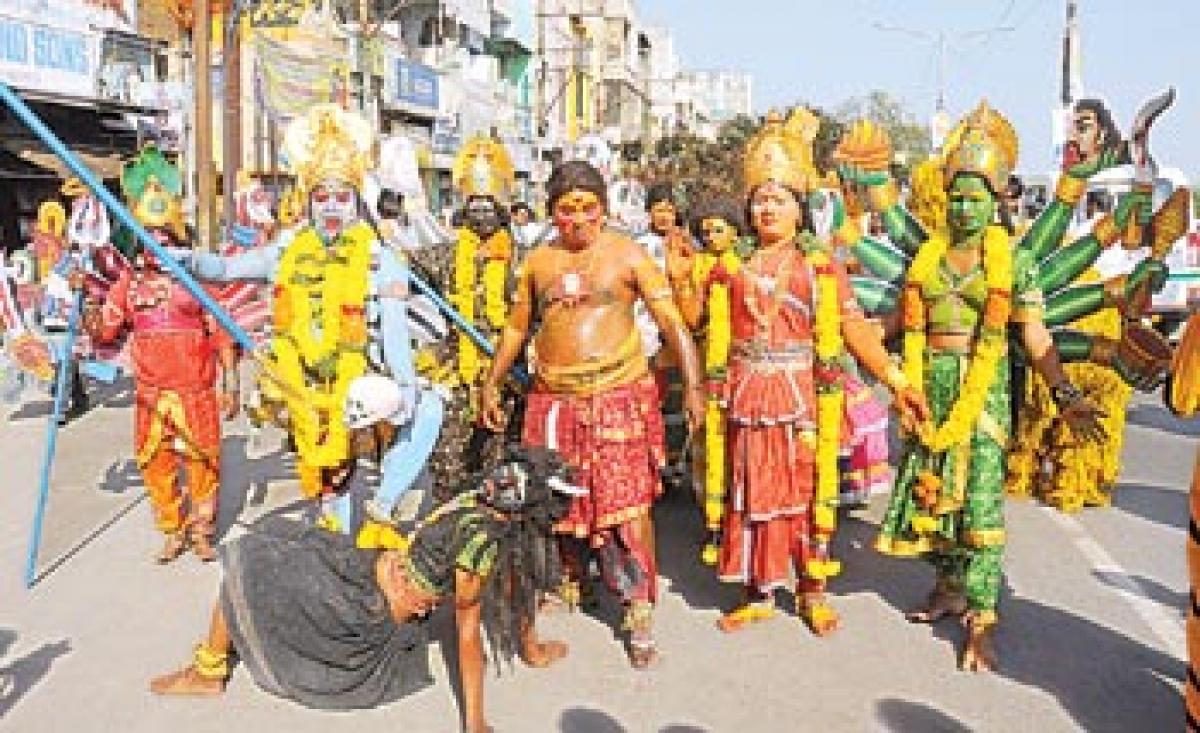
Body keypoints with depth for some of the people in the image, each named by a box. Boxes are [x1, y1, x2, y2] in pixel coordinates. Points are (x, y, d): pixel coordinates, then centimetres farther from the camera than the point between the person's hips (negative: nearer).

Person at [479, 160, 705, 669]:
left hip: (620, 398, -4)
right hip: (554, 402, 4)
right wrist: (491, 386, 17)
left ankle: (639, 611, 1)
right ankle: (568, 581, 35)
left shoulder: (627, 255, 0)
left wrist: (692, 384, -15)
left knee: (627, 503, -8)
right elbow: (516, 328, 20)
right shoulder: (537, 262, 11)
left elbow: (671, 322, -5)